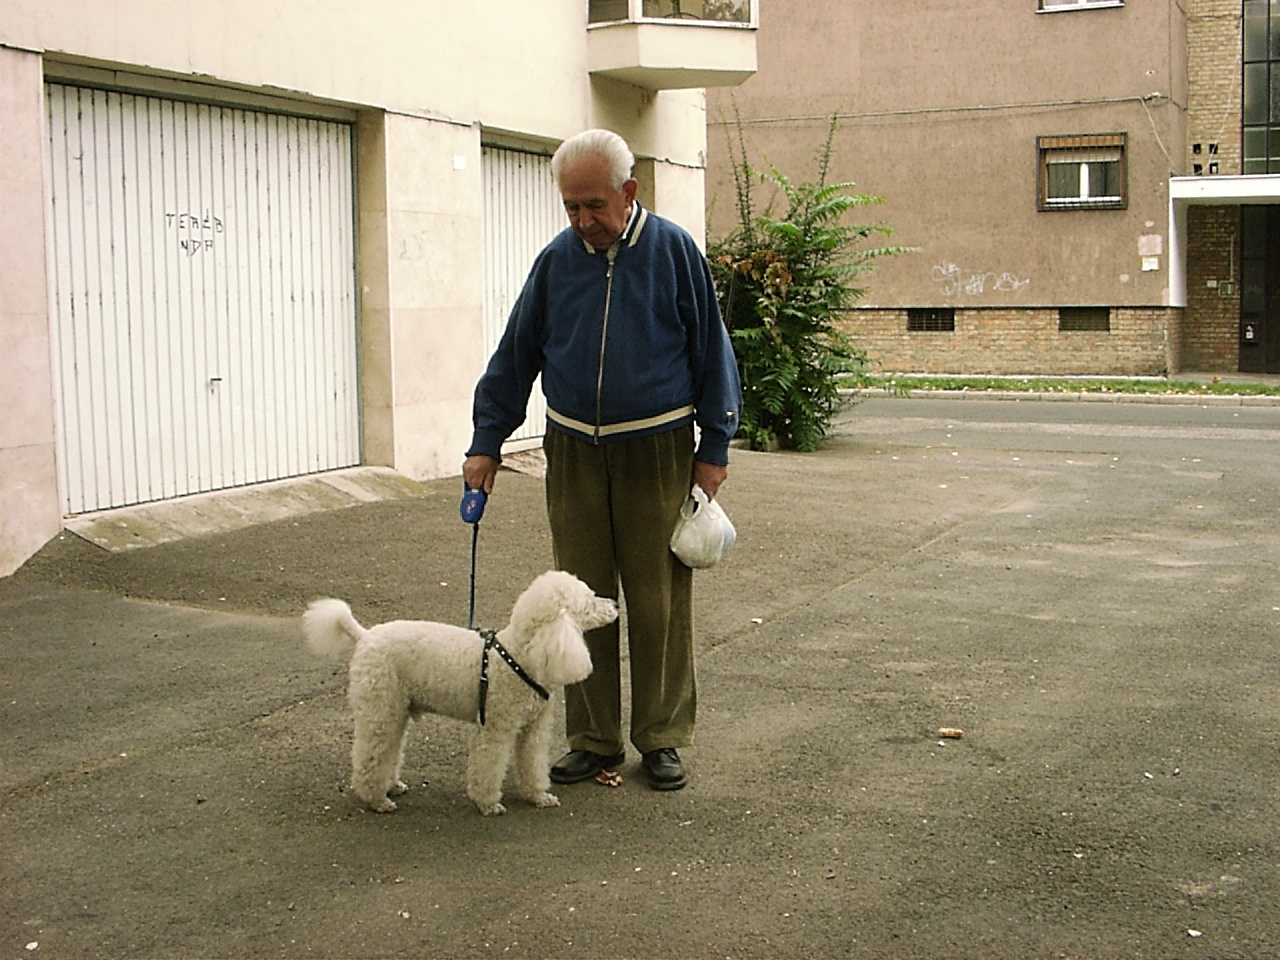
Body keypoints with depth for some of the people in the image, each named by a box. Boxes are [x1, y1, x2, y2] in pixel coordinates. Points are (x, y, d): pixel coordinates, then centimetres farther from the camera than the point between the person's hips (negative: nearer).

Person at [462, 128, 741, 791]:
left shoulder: (673, 251, -3)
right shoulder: (556, 262, 4)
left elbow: (710, 350, 1)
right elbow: (514, 357, 11)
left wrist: (714, 449, -1)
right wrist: (486, 442, 7)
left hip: (656, 451, -3)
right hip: (574, 453, 3)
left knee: (659, 601, 2)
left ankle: (662, 739, 16)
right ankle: (593, 740, 17)